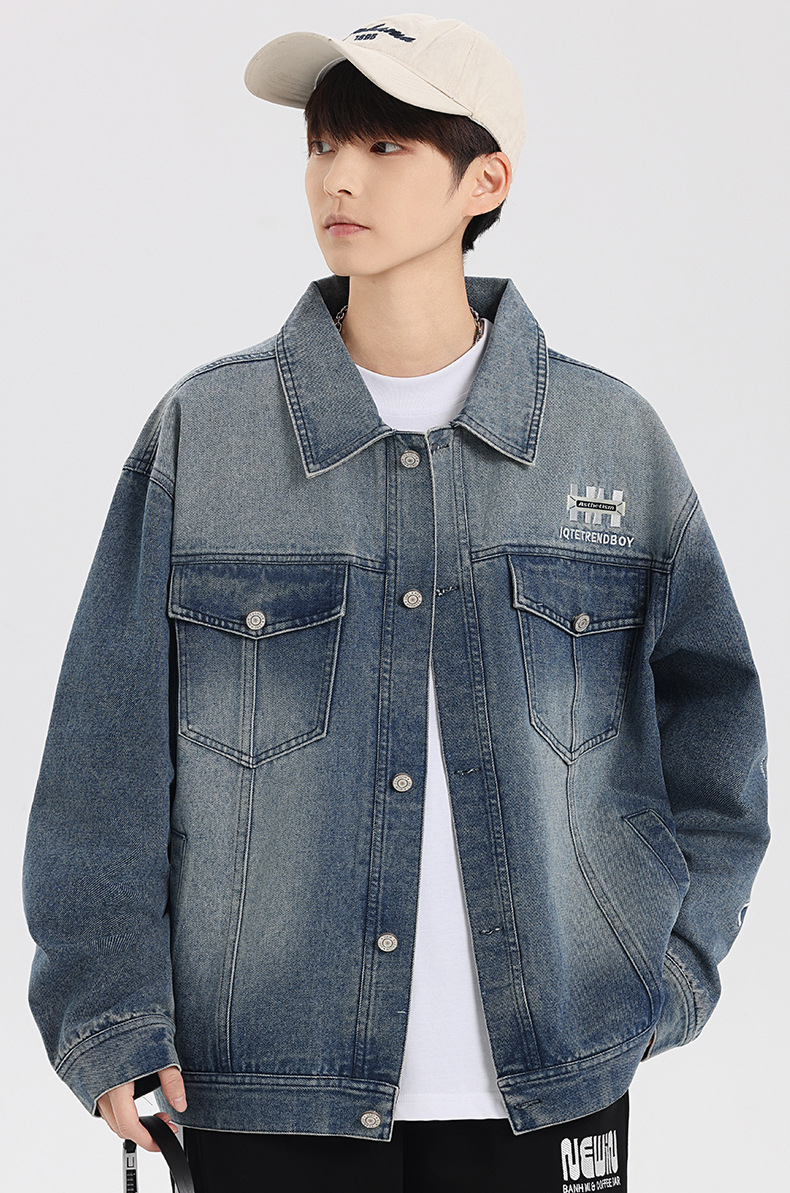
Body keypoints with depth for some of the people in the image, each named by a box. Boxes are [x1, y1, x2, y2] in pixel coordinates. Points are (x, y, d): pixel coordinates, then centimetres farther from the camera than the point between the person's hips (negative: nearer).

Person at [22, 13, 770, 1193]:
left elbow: (709, 709, 10)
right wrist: (110, 1017, -4)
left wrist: (666, 964, 3)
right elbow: (109, 743, 0)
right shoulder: (201, 432, -1)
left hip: (550, 1082, 1)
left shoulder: (613, 438, 2)